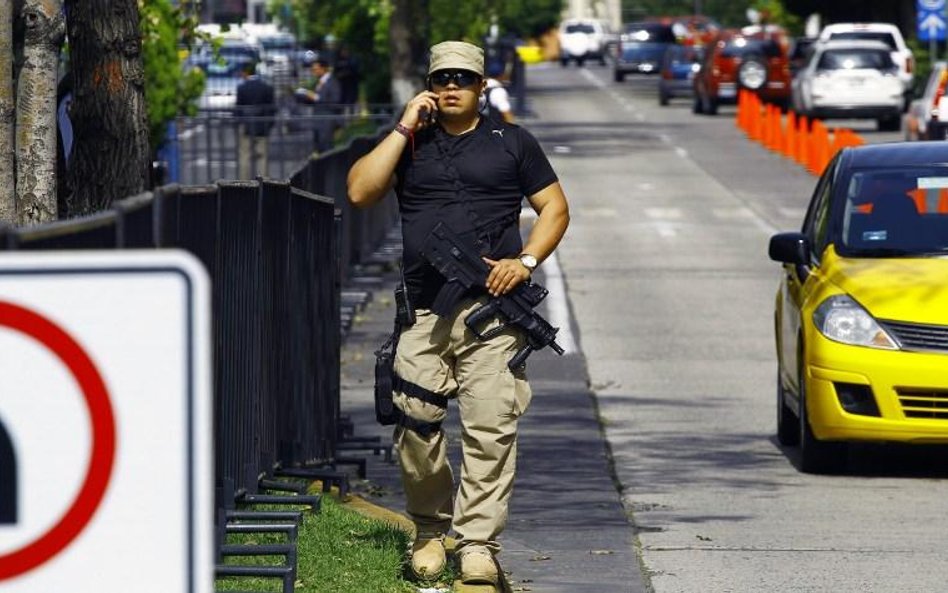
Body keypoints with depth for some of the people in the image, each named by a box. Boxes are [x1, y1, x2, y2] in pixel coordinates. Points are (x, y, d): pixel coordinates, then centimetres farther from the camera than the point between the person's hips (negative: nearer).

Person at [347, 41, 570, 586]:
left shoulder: (512, 143, 14)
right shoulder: (410, 143, 16)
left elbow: (555, 208, 13)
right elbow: (360, 192, 1)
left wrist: (525, 261, -4)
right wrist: (405, 128, -1)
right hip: (423, 314, 2)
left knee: (491, 429, -10)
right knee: (416, 429, -3)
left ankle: (478, 547, -8)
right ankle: (430, 531, 17)